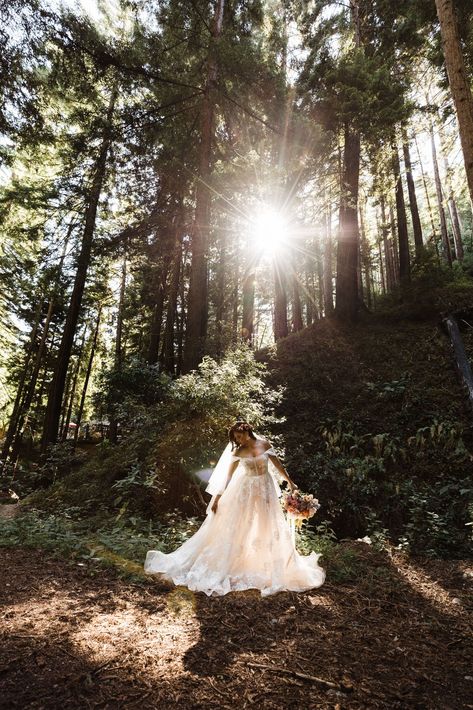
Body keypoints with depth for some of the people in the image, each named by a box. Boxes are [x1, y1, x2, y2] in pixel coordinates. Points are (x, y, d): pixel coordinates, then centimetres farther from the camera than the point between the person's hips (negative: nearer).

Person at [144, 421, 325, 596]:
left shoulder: (264, 444, -6)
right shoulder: (238, 452, -6)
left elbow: (278, 465, 1)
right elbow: (228, 475, -5)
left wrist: (290, 482, 3)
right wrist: (218, 496, -8)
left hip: (265, 489, 1)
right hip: (247, 490, -1)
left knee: (269, 528, 9)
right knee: (239, 527, 2)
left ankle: (272, 568, 27)